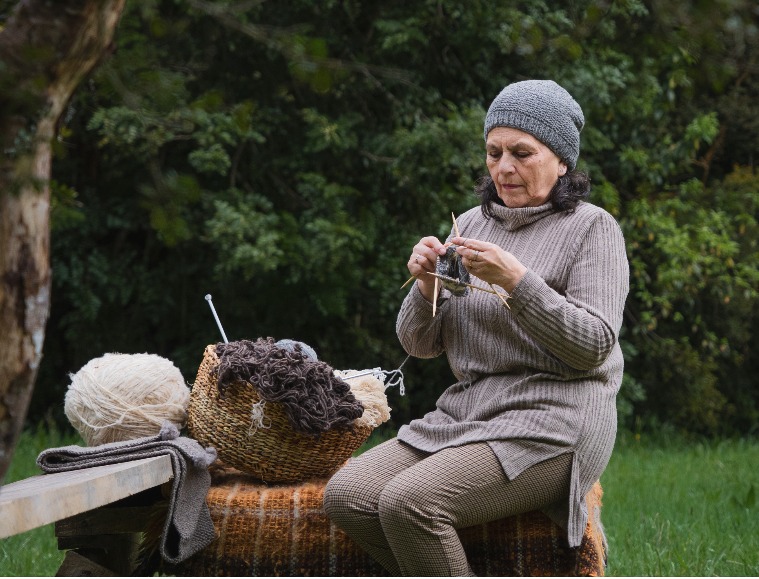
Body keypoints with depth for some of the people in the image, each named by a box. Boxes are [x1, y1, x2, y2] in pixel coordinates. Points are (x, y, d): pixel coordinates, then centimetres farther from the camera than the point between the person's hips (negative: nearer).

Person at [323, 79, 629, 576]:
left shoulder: (591, 228, 0)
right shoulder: (472, 223, 17)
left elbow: (594, 346, -11)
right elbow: (419, 344, 15)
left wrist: (515, 280, -19)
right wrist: (427, 286, -6)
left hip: (550, 423, -7)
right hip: (465, 411, 7)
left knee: (408, 501, -28)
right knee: (347, 495, -15)